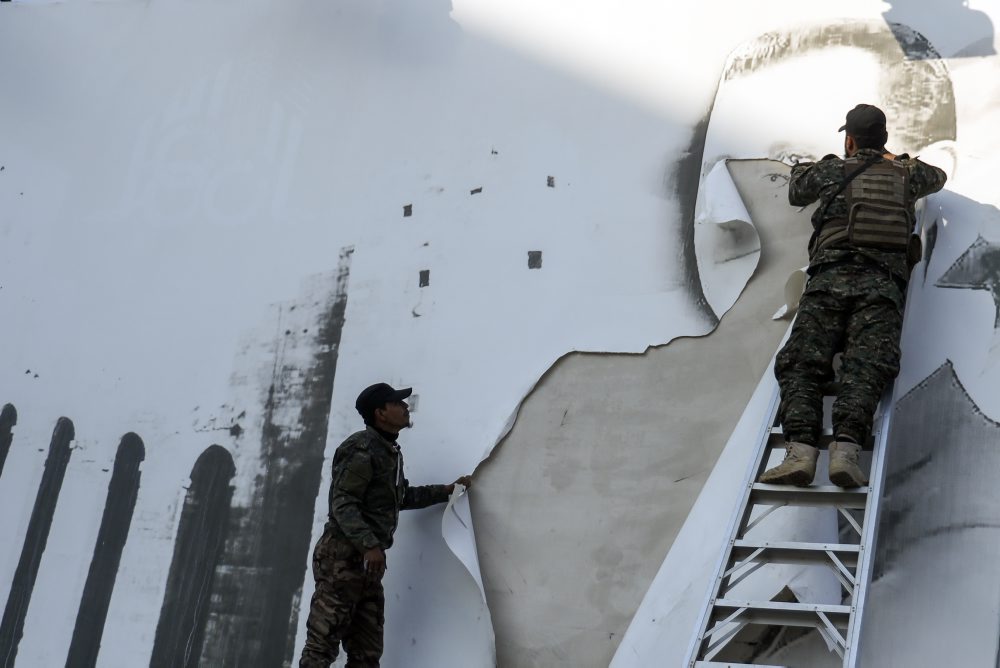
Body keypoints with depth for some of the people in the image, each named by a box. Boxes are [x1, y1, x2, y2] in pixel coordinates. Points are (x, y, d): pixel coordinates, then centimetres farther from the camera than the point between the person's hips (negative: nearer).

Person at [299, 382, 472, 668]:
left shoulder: (391, 452, 19)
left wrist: (446, 490, 34)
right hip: (343, 556, -10)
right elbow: (343, 503, -20)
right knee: (322, 644, -9)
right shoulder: (361, 448, -12)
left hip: (367, 561, 10)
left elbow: (401, 497, 35)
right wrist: (369, 545, -29)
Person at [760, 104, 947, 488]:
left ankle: (801, 448, -32)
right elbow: (938, 178, 50)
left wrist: (805, 168, 60)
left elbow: (795, 192, 40)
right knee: (867, 366, -16)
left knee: (802, 363, -11)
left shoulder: (832, 170, 19)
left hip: (830, 277, -1)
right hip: (884, 283, 1)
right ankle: (847, 447, -39)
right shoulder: (905, 172, 25)